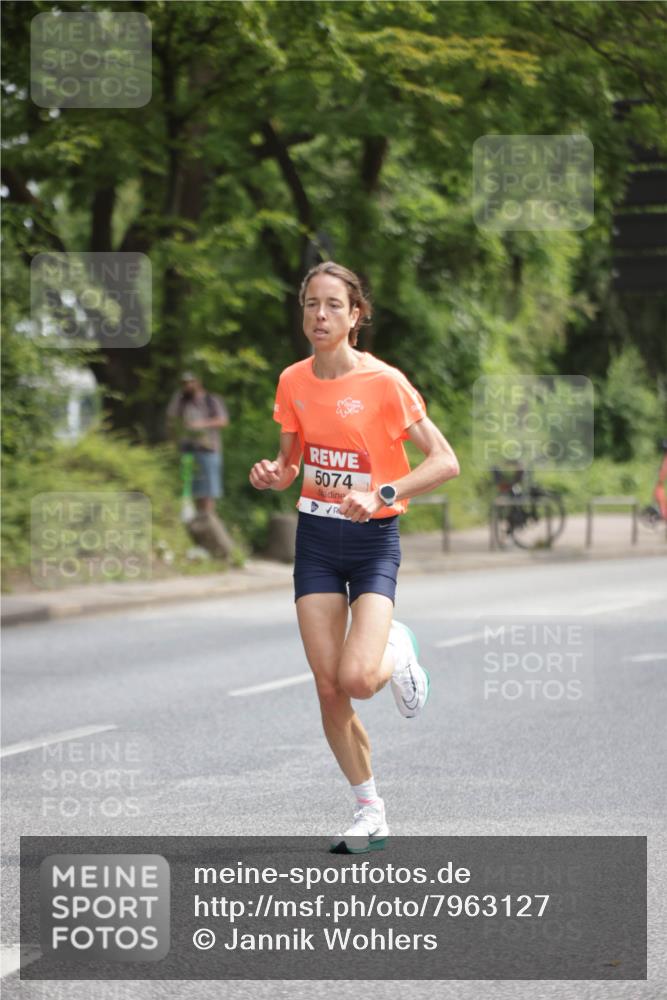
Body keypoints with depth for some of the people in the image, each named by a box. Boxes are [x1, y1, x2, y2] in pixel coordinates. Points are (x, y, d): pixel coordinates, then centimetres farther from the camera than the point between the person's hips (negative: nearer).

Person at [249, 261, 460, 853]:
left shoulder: (383, 382, -13)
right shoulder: (293, 382, 3)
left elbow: (445, 462, -15)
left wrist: (382, 495, -26)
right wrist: (273, 474, -8)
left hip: (373, 540, -4)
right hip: (315, 537, 4)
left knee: (357, 680, -21)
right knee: (328, 689, -2)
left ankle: (397, 651, 16)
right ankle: (371, 815, 13)